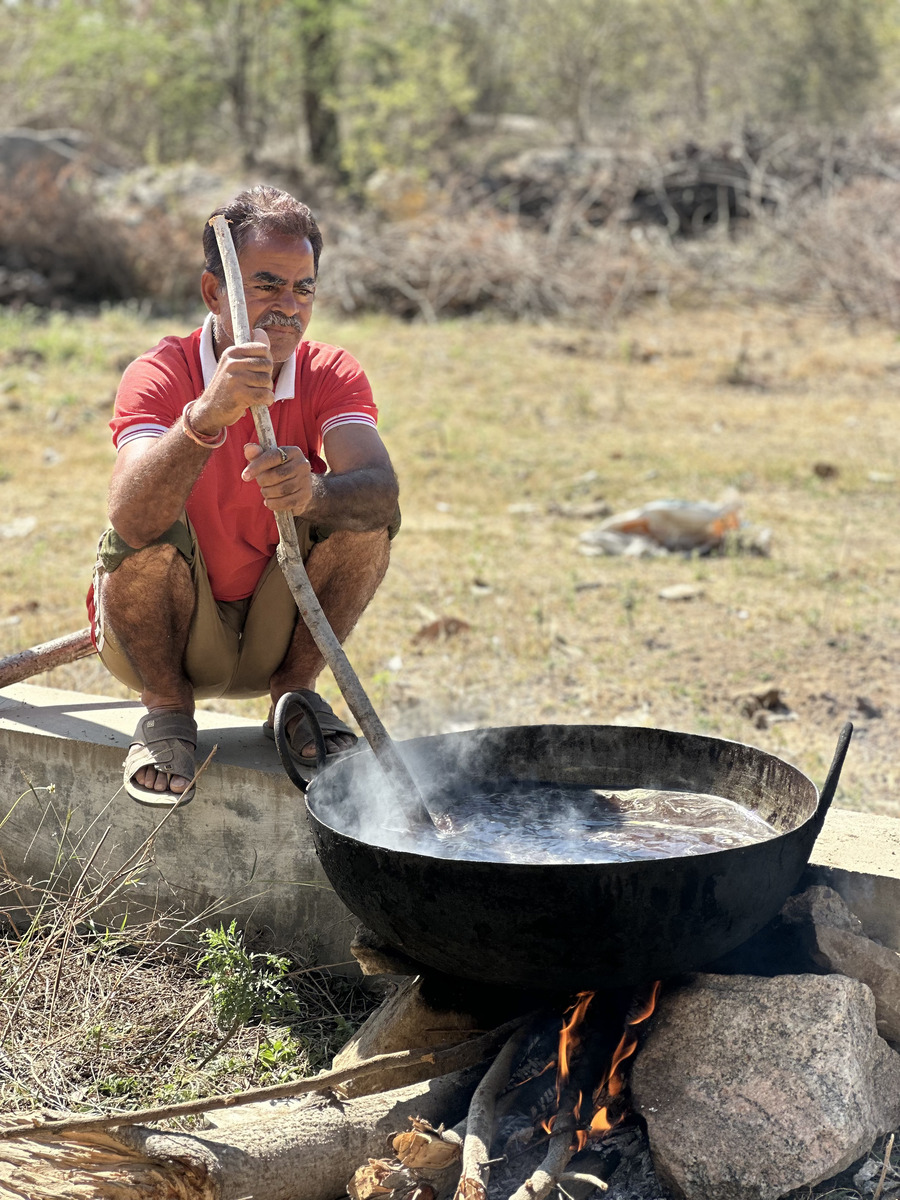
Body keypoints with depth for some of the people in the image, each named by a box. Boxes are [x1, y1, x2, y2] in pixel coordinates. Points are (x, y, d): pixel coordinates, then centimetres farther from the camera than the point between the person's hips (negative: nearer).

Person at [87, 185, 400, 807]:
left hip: (275, 632, 2)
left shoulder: (333, 375, -9)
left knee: (366, 509, -19)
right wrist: (207, 416, -54)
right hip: (163, 640, -2)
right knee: (152, 522, -31)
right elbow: (130, 519, -39)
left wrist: (314, 494, -52)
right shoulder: (160, 375, -19)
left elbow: (382, 488, -30)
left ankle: (294, 691, -2)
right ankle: (167, 706, -7)